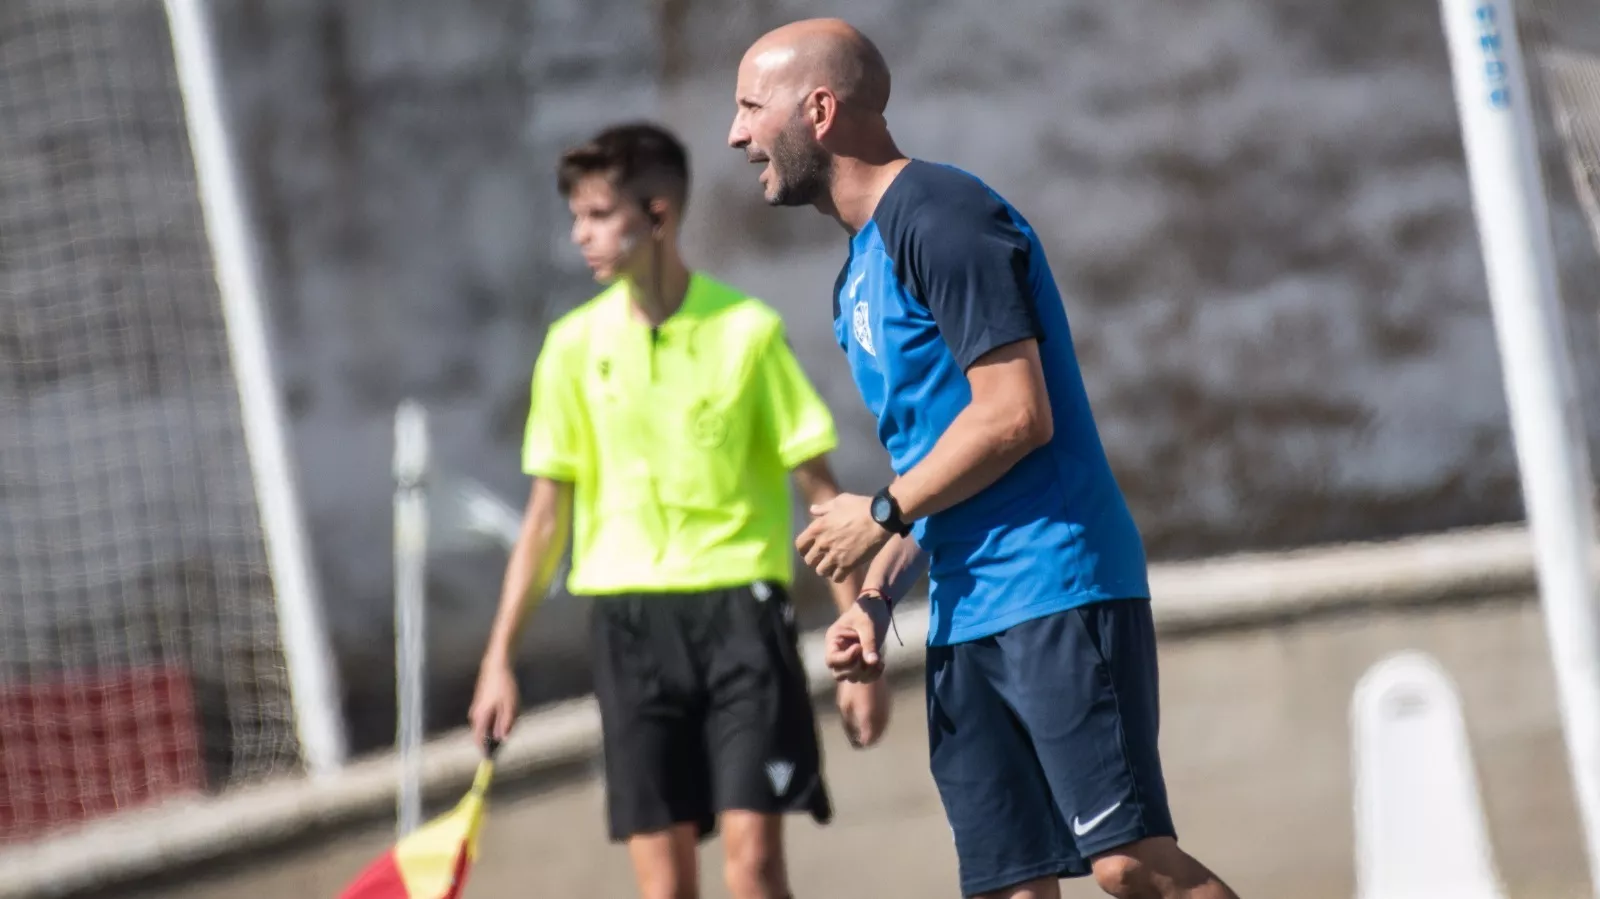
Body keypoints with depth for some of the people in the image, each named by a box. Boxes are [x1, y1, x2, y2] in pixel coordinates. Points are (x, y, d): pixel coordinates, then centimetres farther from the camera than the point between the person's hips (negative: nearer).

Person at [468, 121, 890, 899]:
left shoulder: (747, 331, -3)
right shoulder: (574, 345, 5)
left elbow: (822, 493, -1)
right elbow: (548, 511, 10)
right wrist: (499, 657, 6)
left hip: (738, 604, -3)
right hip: (630, 618, 3)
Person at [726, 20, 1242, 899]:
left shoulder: (939, 218, -11)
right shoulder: (861, 265, 19)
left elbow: (1015, 414, -18)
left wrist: (883, 513, -10)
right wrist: (876, 595, 12)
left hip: (1055, 592, -9)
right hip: (963, 618, 9)